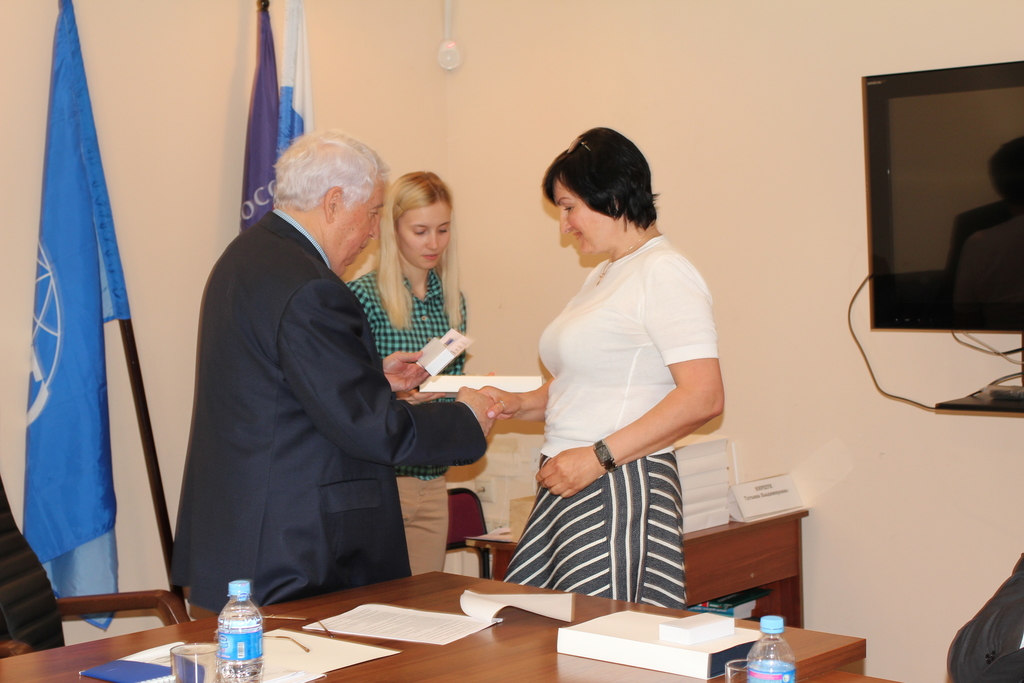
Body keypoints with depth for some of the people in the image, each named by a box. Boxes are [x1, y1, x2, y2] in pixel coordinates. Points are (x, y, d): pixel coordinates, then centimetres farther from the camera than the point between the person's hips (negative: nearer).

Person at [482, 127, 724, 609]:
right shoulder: (602, 278, 21)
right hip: (568, 488, 9)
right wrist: (518, 405, 7)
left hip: (620, 488, -9)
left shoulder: (663, 273, -10)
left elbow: (703, 397, -19)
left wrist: (599, 456, -20)